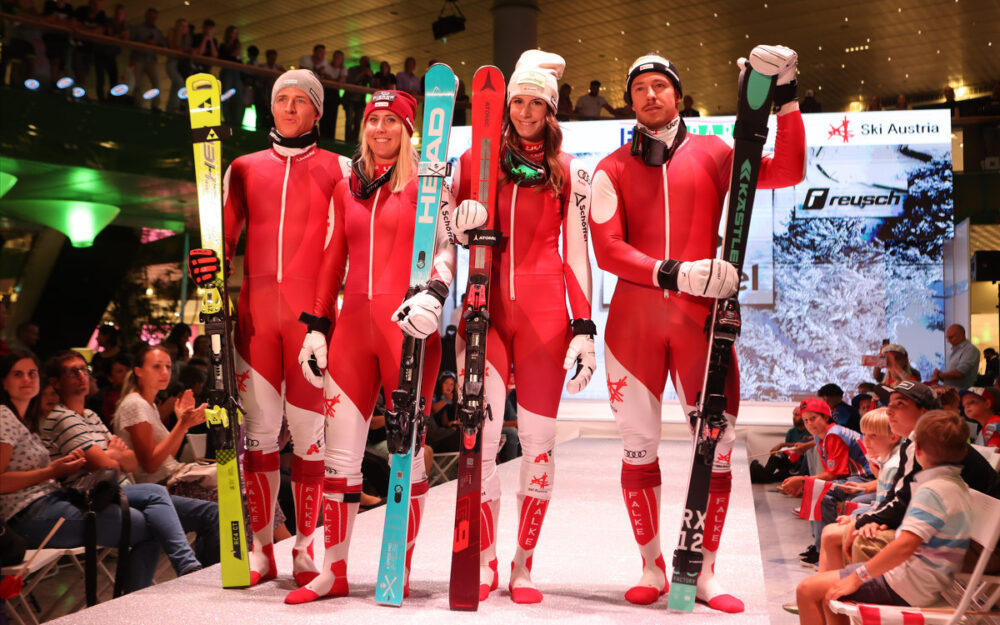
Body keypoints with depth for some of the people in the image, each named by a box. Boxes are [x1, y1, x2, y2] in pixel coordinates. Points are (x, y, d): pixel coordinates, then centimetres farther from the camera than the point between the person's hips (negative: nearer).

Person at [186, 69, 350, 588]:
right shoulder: (245, 169, 17)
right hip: (255, 312, 2)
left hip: (310, 313, -2)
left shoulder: (336, 168, 9)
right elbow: (226, 237, 15)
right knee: (258, 427, 2)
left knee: (308, 428, -3)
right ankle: (261, 549, 12)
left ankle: (305, 546, 10)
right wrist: (208, 262, -7)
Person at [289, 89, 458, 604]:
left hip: (407, 326, -4)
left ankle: (400, 571, 13)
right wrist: (317, 326, 12)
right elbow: (333, 261, 18)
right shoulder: (346, 188, 17)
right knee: (339, 454, 2)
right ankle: (334, 572, 14)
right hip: (354, 324, 4)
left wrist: (434, 293, -22)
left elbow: (447, 247, -3)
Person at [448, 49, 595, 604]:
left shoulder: (569, 172, 11)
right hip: (485, 308, 0)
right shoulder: (473, 162, 12)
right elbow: (447, 233, 16)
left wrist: (584, 326, -1)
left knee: (538, 439, 0)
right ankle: (485, 563, 5)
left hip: (543, 310, 0)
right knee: (481, 434, -8)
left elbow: (576, 251, 7)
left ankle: (524, 563, 12)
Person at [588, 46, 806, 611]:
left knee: (718, 447, -1)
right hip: (634, 320, 0)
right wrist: (672, 273, -18)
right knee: (639, 449, 4)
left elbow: (787, 173, -1)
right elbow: (607, 248, -3)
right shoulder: (613, 169, 9)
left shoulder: (712, 154, 11)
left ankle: (705, 573, 13)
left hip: (700, 319, 0)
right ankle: (653, 569, 20)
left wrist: (787, 96, -8)